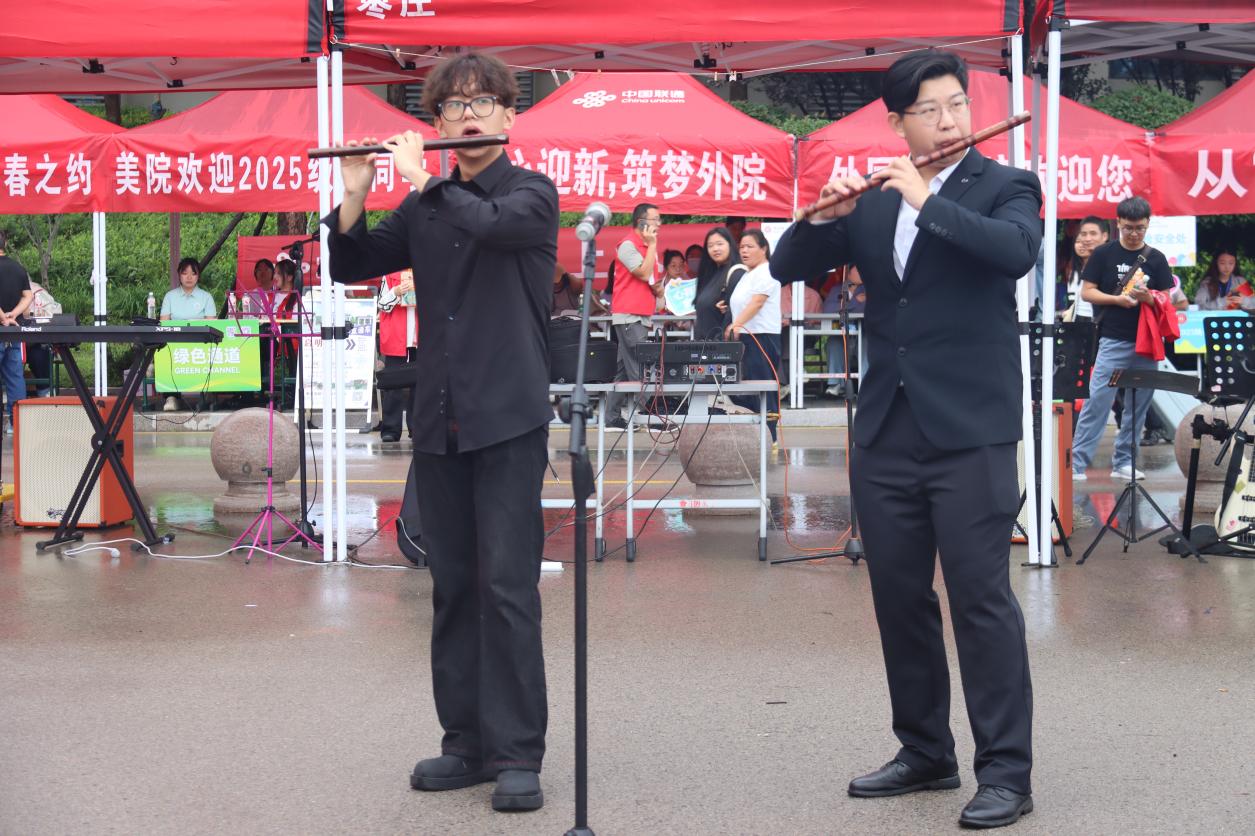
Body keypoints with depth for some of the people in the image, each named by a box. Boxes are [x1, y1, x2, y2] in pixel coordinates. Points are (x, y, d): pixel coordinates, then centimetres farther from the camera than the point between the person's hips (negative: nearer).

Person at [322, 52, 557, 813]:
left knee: (508, 587, -8)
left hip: (508, 420, -5)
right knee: (453, 587, 8)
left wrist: (420, 177, -9)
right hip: (439, 423, 5)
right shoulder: (425, 208, 13)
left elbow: (490, 223, -22)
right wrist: (356, 192, 0)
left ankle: (517, 753, -3)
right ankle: (467, 742, 16)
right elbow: (350, 266, 14)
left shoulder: (533, 193, 0)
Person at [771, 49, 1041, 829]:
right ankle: (926, 752, 23)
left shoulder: (1006, 187, 1)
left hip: (969, 428, -5)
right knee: (899, 595, 10)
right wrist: (824, 216, -10)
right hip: (886, 431, 5)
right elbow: (788, 267, 8)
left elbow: (1015, 252, -20)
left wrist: (928, 201, -21)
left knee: (982, 596, -6)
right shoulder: (873, 202, 12)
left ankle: (1006, 771, 1)